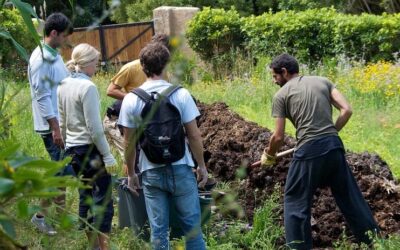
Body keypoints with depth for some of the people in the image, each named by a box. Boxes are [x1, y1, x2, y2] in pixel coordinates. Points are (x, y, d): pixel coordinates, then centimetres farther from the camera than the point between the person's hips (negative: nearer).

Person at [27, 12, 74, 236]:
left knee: (63, 167, 15)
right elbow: (42, 96, -20)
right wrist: (55, 128, -20)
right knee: (62, 170, -4)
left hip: (62, 121, 9)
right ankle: (41, 215, 5)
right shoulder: (41, 59, -18)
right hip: (52, 125, -9)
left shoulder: (54, 55, 11)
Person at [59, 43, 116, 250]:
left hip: (72, 149, 9)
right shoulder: (87, 87, -16)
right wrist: (107, 155, -12)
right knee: (103, 199, -5)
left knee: (85, 196, 15)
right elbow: (95, 127, -17)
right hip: (90, 148, -9)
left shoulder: (63, 86, 8)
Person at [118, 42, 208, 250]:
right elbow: (194, 135, -5)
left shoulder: (131, 100, -4)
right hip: (180, 169, -1)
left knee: (158, 231, 9)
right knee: (192, 226, 9)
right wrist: (202, 166, 7)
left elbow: (129, 143, 0)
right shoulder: (181, 94, -8)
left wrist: (131, 174, 12)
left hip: (151, 172, 1)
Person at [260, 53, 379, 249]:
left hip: (310, 150, -5)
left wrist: (269, 156, 20)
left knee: (295, 200, 9)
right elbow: (346, 110, 6)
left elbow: (278, 136, 2)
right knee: (349, 195, 16)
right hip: (334, 145, 5)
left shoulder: (282, 94, 4)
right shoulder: (322, 81, 15)